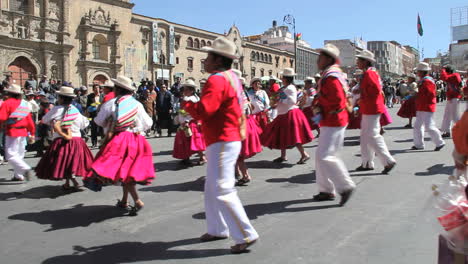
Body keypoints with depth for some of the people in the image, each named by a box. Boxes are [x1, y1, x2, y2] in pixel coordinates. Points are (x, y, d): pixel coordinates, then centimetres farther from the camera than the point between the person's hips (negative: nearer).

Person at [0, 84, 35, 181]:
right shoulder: (24, 104, 10)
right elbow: (30, 120, 12)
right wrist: (32, 134, 17)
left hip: (12, 132, -7)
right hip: (23, 132, 7)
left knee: (11, 155, -4)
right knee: (19, 154, 15)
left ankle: (25, 169, -20)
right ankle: (18, 175, 20)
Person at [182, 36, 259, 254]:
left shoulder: (216, 80, -17)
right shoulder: (231, 77, 15)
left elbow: (202, 111, -26)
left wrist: (186, 101, -8)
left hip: (222, 143, -11)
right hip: (228, 139, 11)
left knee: (222, 191, -9)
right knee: (211, 189, 19)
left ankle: (246, 236, -3)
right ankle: (218, 229, 30)